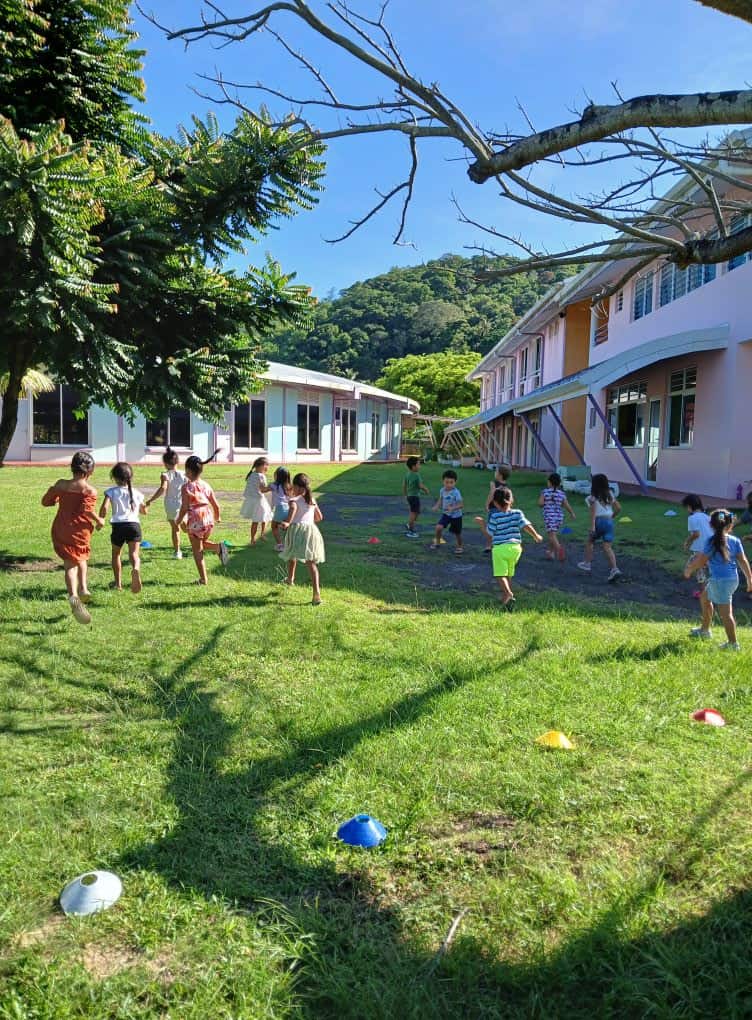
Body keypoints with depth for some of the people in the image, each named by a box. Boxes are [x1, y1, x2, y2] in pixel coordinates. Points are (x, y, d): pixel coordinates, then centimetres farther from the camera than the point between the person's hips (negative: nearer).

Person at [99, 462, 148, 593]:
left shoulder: (112, 491, 4)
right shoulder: (137, 493, 14)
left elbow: (104, 507, -11)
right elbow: (145, 511, 25)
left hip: (118, 526, -1)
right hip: (134, 525, 1)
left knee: (116, 553, 20)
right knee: (134, 553, -8)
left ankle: (118, 583, 25)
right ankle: (136, 569, -43)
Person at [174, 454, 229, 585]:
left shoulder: (186, 487, -9)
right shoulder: (206, 485, 6)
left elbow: (184, 508, -12)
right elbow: (216, 505, 10)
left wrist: (178, 520, 4)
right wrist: (217, 517, 27)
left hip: (195, 521, -5)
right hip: (209, 519, 5)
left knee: (197, 551, 8)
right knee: (202, 542, 28)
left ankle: (203, 579, 10)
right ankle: (218, 547, -1)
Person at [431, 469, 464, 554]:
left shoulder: (456, 492, -24)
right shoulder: (442, 490, -8)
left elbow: (460, 505, -25)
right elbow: (440, 499, 9)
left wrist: (453, 508, -41)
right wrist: (437, 506, -9)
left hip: (456, 515, -4)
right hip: (446, 514, 4)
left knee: (457, 533, 10)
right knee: (439, 527, -16)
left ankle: (459, 547, 35)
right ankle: (437, 542, 8)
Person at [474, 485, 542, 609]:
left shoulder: (494, 517, -8)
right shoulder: (517, 513, 0)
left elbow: (488, 534, -3)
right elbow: (526, 526, -5)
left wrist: (482, 523, 12)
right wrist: (536, 536, 10)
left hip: (500, 548, -5)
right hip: (515, 547, 5)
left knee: (500, 575, -5)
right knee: (508, 574, 19)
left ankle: (508, 593, -28)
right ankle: (506, 598, 26)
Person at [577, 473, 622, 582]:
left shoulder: (593, 497, -3)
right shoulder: (609, 495, 12)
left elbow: (593, 512, -13)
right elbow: (618, 508, 11)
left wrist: (592, 526, -17)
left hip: (599, 521, -4)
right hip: (609, 521, 4)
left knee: (589, 542, 20)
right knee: (608, 547, 0)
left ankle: (587, 564, 27)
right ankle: (614, 569, -16)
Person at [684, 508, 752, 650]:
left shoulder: (712, 541, -14)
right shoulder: (735, 540, 0)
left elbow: (701, 560, -11)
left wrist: (689, 570, 4)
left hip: (719, 581, -8)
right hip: (733, 579, 8)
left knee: (725, 613, 0)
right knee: (705, 598, 27)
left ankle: (733, 644, 7)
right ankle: (704, 630, 39)